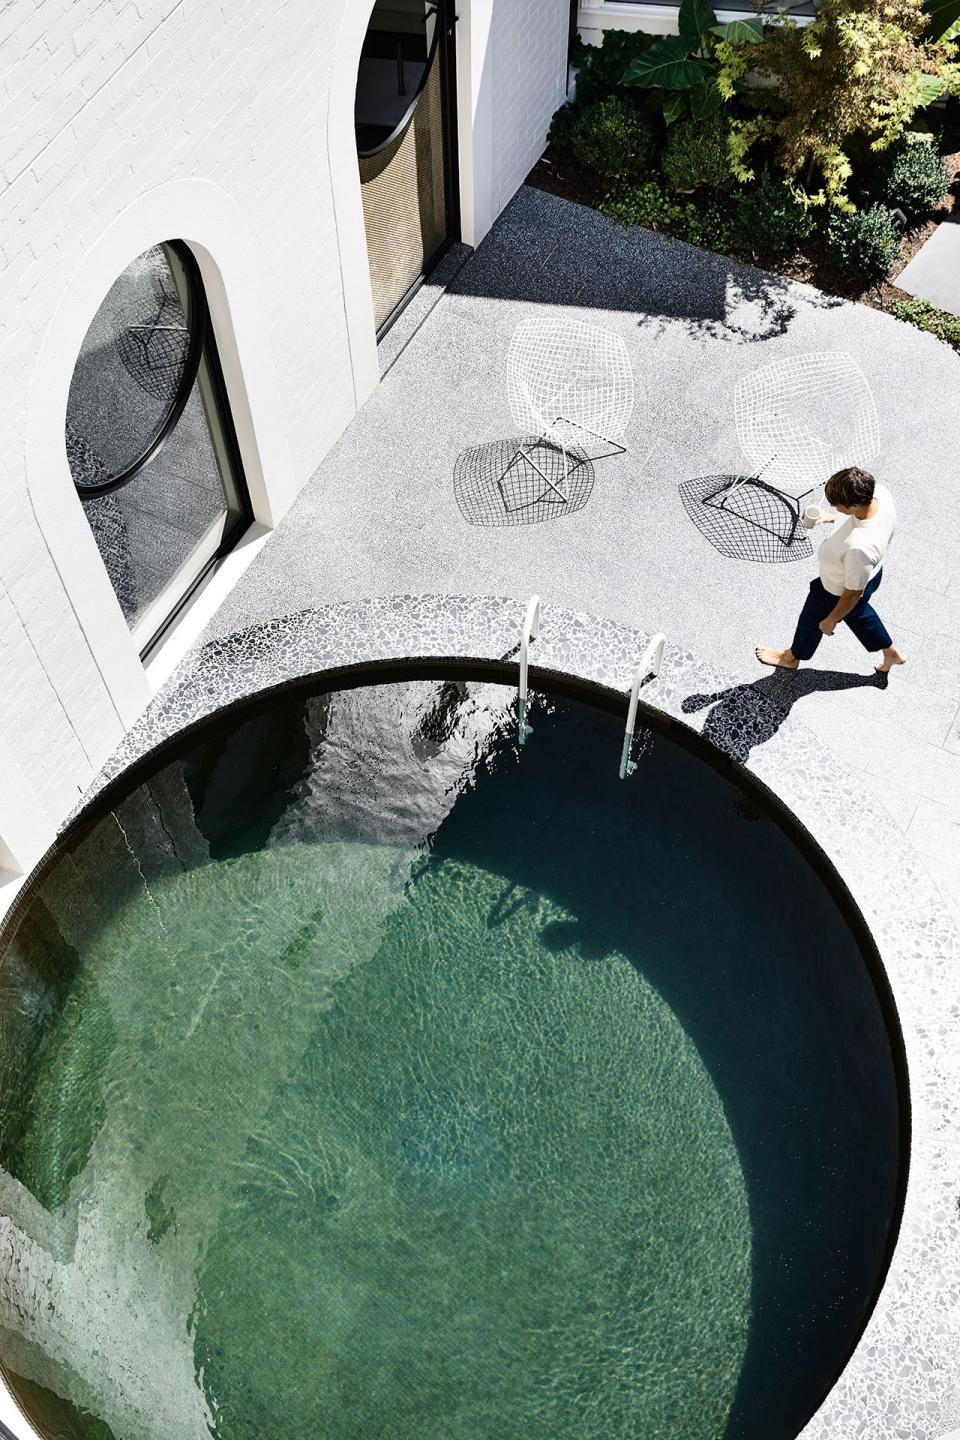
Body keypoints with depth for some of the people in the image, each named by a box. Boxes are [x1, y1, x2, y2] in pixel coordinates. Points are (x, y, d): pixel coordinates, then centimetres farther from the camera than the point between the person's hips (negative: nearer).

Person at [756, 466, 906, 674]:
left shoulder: (859, 547, -48)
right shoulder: (880, 492, -28)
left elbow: (853, 593, -29)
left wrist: (831, 620, -14)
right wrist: (834, 519, 1)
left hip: (839, 593, -7)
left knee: (812, 620, 25)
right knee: (858, 613, 37)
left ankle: (792, 657, 57)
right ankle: (891, 653, 59)